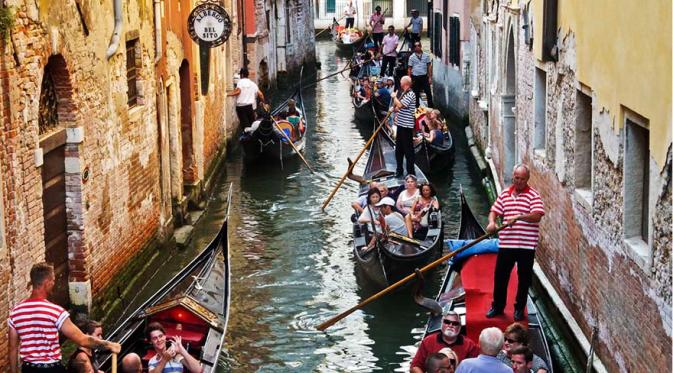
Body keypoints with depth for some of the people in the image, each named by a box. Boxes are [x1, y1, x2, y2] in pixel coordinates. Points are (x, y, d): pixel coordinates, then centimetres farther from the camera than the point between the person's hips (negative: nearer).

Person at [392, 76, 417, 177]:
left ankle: (411, 172, 2)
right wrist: (395, 109, 2)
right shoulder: (403, 93, 14)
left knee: (408, 149, -4)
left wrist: (394, 97, -9)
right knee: (398, 149, 16)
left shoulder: (410, 94, -16)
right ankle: (400, 170, 27)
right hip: (401, 125, 10)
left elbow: (400, 105, -25)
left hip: (407, 126, -10)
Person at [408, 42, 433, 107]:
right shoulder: (411, 57, 2)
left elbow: (429, 66, 6)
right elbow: (409, 69, 4)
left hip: (424, 77, 0)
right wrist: (409, 79, -2)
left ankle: (431, 107, 6)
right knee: (416, 94, 6)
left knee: (428, 92, -1)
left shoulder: (426, 55, 4)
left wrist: (430, 77, 0)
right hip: (415, 77, 0)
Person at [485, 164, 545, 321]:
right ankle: (497, 306, 26)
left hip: (526, 245, -4)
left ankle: (519, 308, 21)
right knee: (500, 276, 10)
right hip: (506, 243, 4)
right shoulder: (505, 194, 9)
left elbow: (537, 216, -17)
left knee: (524, 278, 7)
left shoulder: (533, 195, -6)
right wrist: (491, 222, -9)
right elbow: (494, 211, 12)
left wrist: (519, 217, -29)